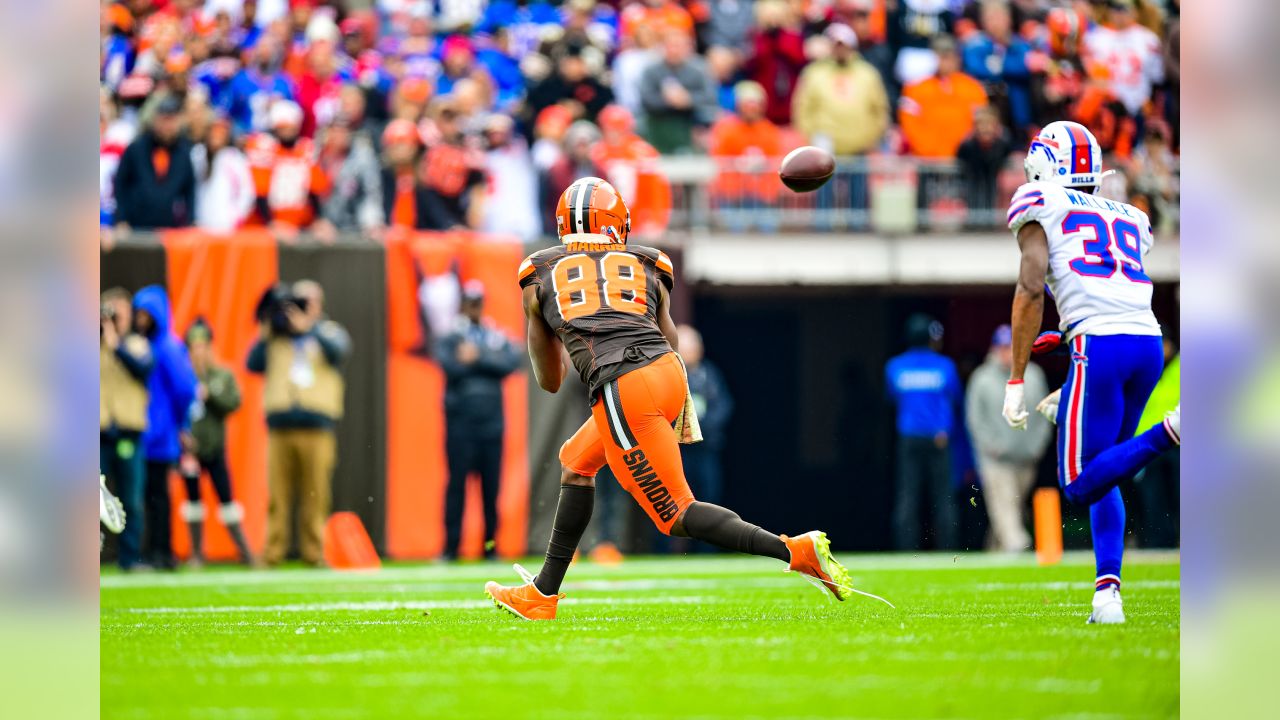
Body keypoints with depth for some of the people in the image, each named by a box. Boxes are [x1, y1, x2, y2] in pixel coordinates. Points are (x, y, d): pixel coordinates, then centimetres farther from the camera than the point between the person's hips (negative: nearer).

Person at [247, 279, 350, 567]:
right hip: (279, 425, 1)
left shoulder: (329, 332, 16)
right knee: (277, 493, -4)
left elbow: (337, 350, -6)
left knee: (315, 494, -4)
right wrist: (265, 335, 0)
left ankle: (314, 552, 0)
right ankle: (272, 552, -2)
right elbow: (253, 364, 9)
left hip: (316, 427, -1)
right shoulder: (276, 338, 19)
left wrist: (308, 327, -12)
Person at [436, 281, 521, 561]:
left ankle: (490, 546, 7)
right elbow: (451, 366, -12)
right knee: (457, 483, -4)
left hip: (491, 422, 3)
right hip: (460, 423, -3)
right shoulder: (449, 338, 6)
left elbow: (512, 362, -6)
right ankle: (451, 547, -2)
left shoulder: (498, 338, 13)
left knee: (491, 485, 3)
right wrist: (489, 362, -10)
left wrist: (477, 358, -13)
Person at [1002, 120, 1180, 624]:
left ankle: (1174, 430, -25)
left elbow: (1031, 290, -3)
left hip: (1099, 345, -7)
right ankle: (1107, 593, 2)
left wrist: (1016, 382, 0)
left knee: (1080, 485, -4)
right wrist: (1070, 391, 33)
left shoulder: (1040, 209, 8)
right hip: (1150, 342, 7)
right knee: (1101, 477, 18)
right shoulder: (1128, 219, 27)